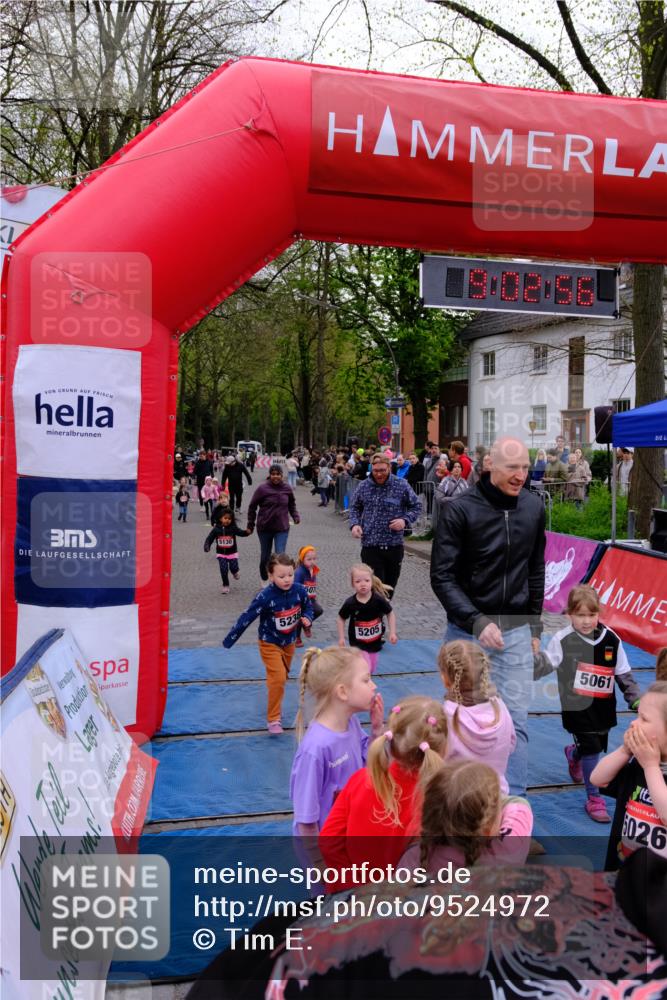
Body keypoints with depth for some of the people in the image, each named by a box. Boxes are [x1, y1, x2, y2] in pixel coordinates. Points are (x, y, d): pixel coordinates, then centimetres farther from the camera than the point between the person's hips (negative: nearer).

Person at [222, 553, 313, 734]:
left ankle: (273, 701, 47)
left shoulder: (299, 590, -18)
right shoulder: (264, 597, -30)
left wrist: (307, 618, -19)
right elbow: (247, 618, -22)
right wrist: (229, 640, -16)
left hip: (289, 642, 5)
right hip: (269, 643, -5)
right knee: (278, 678, -15)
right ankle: (273, 719, -2)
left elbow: (307, 606, 3)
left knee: (282, 677, 21)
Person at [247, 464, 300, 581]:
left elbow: (292, 504, 16)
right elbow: (252, 507, -2)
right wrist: (250, 524, 1)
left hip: (282, 528, 0)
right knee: (265, 556, 14)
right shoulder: (262, 489, -10)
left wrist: (295, 516, 1)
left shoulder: (287, 488, -1)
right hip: (264, 528, 0)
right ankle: (264, 579, 36)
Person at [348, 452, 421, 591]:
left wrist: (405, 520, -10)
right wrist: (354, 524, -2)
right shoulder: (363, 486, 3)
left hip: (394, 545, 1)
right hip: (370, 545, 0)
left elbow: (415, 506, 8)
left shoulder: (401, 485, -1)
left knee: (390, 586, 14)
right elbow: (355, 507, 16)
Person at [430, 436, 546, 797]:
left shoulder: (533, 507, 2)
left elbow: (536, 571, 13)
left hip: (516, 631, 3)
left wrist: (534, 626, 12)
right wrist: (477, 622, -21)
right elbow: (442, 576, -12)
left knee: (516, 720, -1)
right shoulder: (459, 509, -11)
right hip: (467, 629, -3)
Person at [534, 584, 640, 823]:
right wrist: (532, 655, -34)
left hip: (603, 705, 4)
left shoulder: (611, 639, -4)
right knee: (591, 748, -8)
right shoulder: (562, 640, -14)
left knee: (597, 747, 17)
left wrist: (635, 698, 0)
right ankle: (593, 799, 10)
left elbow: (623, 674, 4)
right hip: (576, 705, -4)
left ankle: (573, 754, 54)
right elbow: (544, 665, -14)